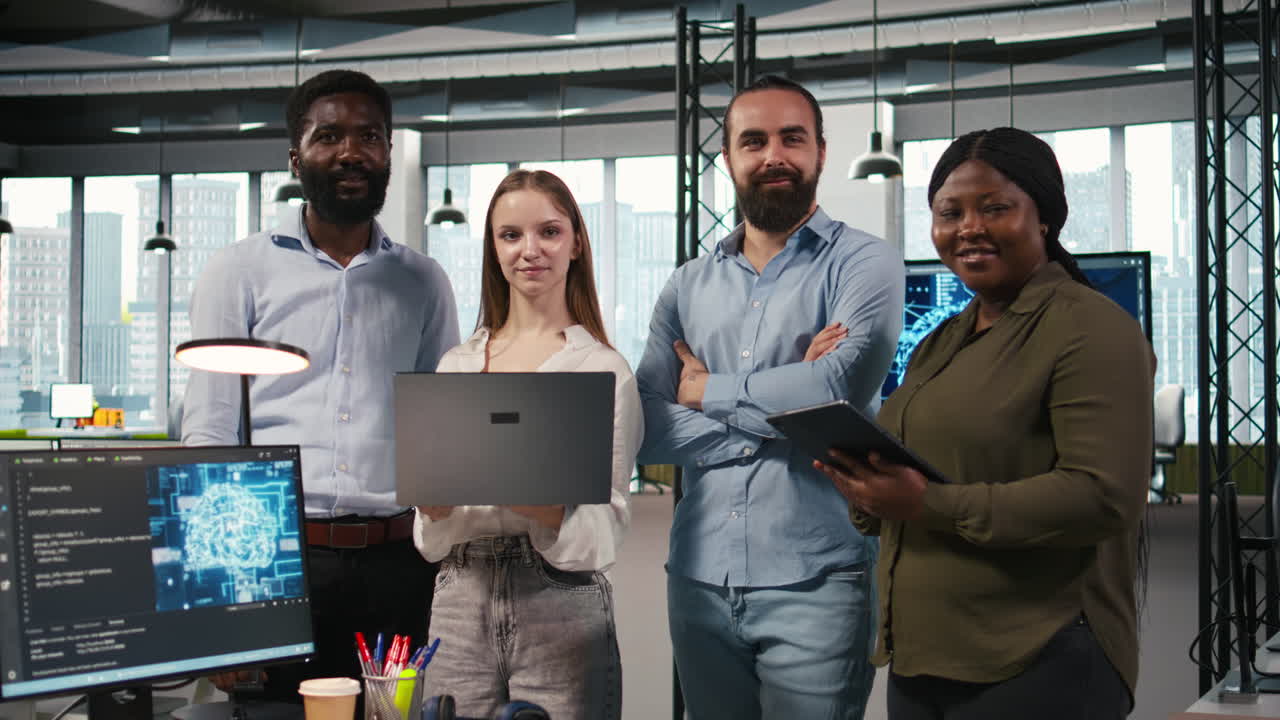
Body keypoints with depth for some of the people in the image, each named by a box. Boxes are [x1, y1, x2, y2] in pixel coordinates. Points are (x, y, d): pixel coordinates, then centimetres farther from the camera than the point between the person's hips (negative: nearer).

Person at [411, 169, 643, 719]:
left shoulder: (603, 369, 0)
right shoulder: (457, 365, 12)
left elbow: (607, 522, -8)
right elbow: (432, 534, 12)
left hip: (561, 606, -3)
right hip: (460, 598, 4)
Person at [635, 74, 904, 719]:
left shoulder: (862, 264, -1)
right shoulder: (688, 287, 11)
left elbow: (840, 388, -18)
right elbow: (644, 427, 1)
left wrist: (707, 392, -4)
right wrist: (774, 412, -12)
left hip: (814, 582, -4)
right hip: (699, 578, 4)